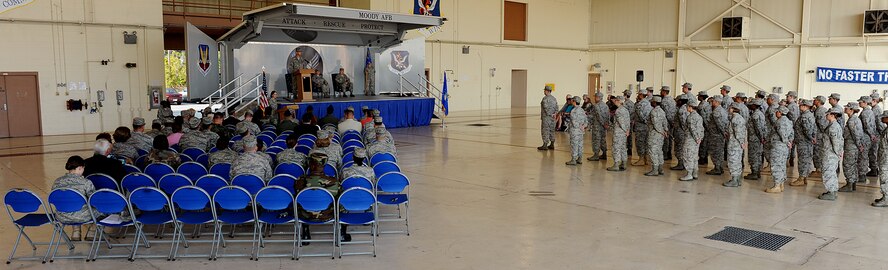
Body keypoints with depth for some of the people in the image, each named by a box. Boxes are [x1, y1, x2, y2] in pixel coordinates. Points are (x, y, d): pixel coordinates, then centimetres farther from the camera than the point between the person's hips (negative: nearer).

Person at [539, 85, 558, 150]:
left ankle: (545, 145, -6)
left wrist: (550, 114, -12)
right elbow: (556, 108, 8)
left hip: (546, 117, -8)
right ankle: (552, 145, 17)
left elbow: (546, 107, -20)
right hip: (552, 118, 8)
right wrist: (555, 114, -1)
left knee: (545, 131, -5)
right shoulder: (554, 98, 13)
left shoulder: (545, 98, -13)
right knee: (552, 130, 13)